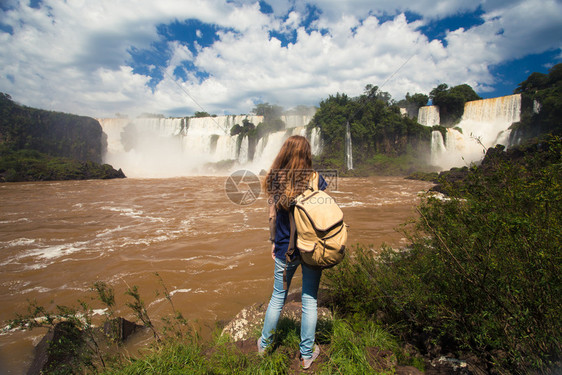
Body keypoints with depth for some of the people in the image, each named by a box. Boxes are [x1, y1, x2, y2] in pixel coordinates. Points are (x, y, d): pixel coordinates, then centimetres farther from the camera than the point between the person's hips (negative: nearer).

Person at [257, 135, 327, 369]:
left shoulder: (275, 180, -5)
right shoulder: (316, 180, -10)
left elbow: (273, 216, -1)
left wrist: (273, 242, 11)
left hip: (285, 248, 2)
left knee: (278, 297, 19)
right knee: (309, 300, 12)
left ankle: (264, 343, 39)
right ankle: (307, 354, 28)